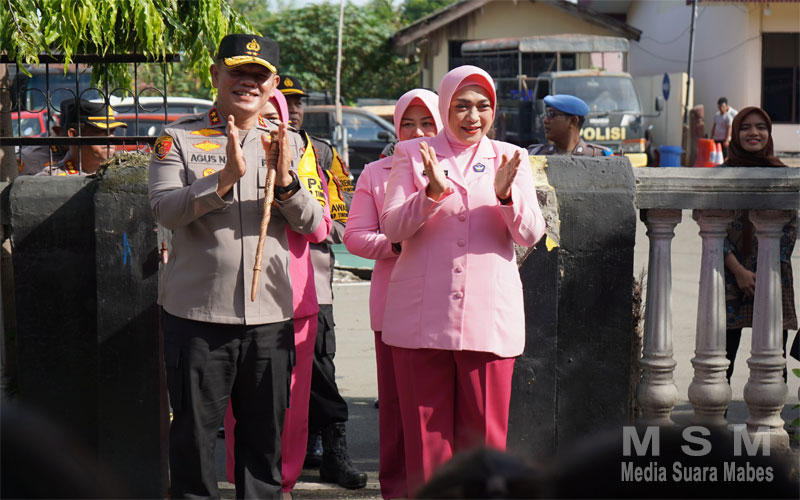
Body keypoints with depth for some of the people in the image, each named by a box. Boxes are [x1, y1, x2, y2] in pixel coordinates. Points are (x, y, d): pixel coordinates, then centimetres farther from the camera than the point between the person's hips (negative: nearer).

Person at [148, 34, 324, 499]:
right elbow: (166, 210, -13)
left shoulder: (289, 143, 11)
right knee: (194, 434, 5)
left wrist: (286, 181, -15)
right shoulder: (180, 139, 1)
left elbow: (312, 224, 4)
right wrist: (227, 177, -25)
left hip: (270, 314, 3)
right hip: (197, 312, -3)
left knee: (266, 436, 10)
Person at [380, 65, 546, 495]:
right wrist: (433, 192, -19)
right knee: (425, 432, 3)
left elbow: (531, 235, 1)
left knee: (485, 432, 2)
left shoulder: (509, 158, 10)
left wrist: (506, 194, -17)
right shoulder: (412, 155, 7)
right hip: (422, 314, -1)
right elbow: (392, 227, -2)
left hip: (489, 314, 1)